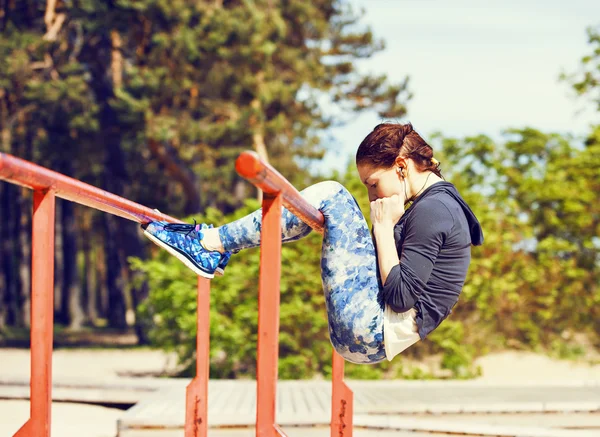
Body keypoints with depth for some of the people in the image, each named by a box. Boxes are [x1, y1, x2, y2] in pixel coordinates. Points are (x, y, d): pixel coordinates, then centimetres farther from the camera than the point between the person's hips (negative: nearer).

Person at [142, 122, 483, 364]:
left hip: (374, 332, -11)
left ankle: (211, 243, -7)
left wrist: (384, 226, -11)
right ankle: (214, 248, 12)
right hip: (376, 334, 11)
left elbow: (402, 295, -20)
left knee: (331, 196, -11)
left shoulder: (432, 210, -15)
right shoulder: (439, 202, 16)